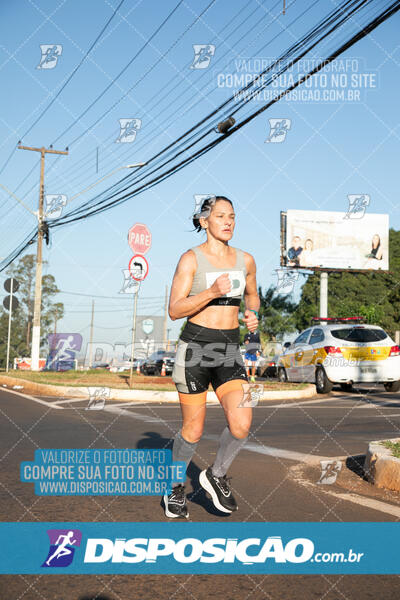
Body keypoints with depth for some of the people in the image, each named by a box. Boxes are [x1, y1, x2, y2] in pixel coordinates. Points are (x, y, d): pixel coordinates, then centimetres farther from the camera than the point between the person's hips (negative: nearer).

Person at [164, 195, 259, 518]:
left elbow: (252, 295, 25)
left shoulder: (245, 260, 7)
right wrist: (213, 291, -24)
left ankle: (216, 475, 16)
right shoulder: (191, 259, -6)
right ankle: (176, 488, 32)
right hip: (195, 347, -3)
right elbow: (174, 310, -11)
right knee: (193, 431, 5)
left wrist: (253, 315, 4)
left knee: (241, 425, -14)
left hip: (229, 350, 4)